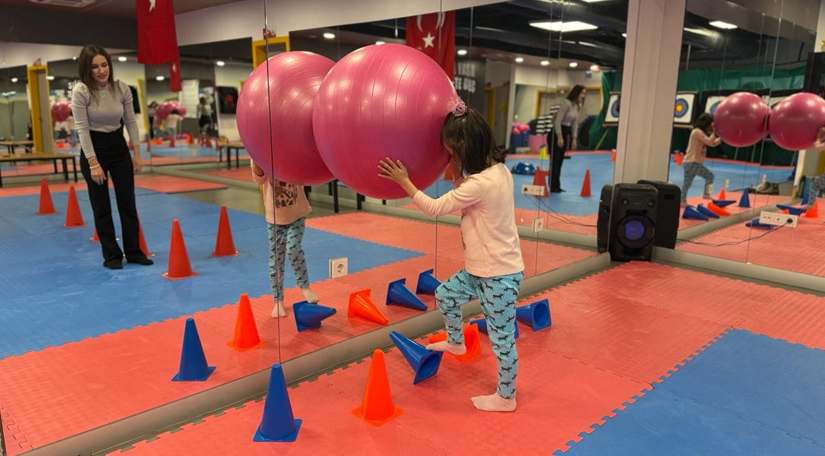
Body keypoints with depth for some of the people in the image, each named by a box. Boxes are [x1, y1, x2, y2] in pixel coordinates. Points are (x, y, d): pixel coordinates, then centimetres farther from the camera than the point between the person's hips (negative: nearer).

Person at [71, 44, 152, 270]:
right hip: (93, 149, -3)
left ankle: (133, 251, 16)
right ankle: (111, 255, 13)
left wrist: (136, 153, 0)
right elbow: (82, 129, -16)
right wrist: (93, 163, -18)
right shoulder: (81, 91, -16)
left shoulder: (122, 88, -6)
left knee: (127, 202, 5)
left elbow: (130, 121, 3)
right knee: (101, 206, 2)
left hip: (119, 147, 3)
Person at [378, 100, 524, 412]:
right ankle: (456, 343, 47)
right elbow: (463, 195, 13)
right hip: (482, 268, 10)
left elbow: (434, 208, -18)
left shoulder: (482, 183, -27)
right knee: (445, 295, 23)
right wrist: (458, 172, 0)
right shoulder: (497, 170, 1)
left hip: (500, 274, -10)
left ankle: (506, 397, 24)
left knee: (501, 337, 6)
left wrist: (404, 181, -8)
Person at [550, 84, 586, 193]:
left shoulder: (578, 106, 10)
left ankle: (557, 186, 15)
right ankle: (553, 187, -1)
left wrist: (574, 138, 8)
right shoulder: (566, 103, -16)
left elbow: (575, 123, 14)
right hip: (556, 132, -8)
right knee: (555, 161, -6)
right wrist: (559, 137, -22)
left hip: (566, 132, 8)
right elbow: (557, 120, -20)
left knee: (560, 161, 10)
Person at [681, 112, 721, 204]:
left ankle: (683, 201, 13)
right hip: (692, 162, -11)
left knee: (687, 182, 10)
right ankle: (706, 194, -7)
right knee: (710, 176, -7)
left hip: (689, 162, 11)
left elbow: (713, 143, 21)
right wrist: (714, 132, -15)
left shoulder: (701, 133, 19)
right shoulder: (697, 131, -13)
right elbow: (710, 142, -22)